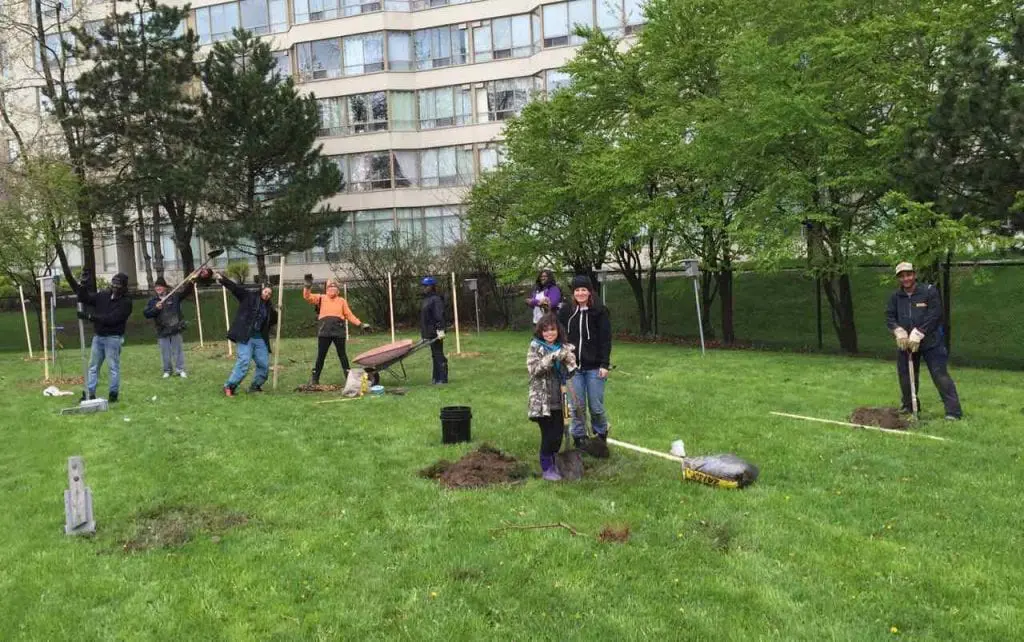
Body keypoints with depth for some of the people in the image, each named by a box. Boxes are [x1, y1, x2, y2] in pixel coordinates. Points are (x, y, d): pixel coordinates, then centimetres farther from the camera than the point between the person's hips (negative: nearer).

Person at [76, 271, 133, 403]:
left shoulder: (126, 302, -12)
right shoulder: (103, 295, 7)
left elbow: (111, 319, -20)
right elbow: (84, 299, 10)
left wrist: (89, 316, -22)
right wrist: (82, 285, -7)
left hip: (113, 338, -6)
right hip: (98, 336, 6)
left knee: (113, 366, -1)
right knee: (93, 366, 9)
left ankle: (114, 394, 7)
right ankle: (89, 393, 16)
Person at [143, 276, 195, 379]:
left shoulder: (174, 297, 5)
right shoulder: (152, 301, 6)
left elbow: (186, 292, -3)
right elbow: (146, 314, -2)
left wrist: (189, 283, -22)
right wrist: (155, 308, -18)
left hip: (175, 330, -1)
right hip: (162, 332, 1)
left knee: (178, 351, 5)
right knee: (165, 353, 7)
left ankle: (180, 370, 14)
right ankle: (167, 370, 21)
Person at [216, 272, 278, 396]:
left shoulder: (268, 306, 13)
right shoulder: (249, 296, 1)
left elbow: (272, 322, 19)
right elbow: (234, 287, -9)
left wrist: (276, 314, -1)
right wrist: (221, 278, -21)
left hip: (260, 339, 6)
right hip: (245, 337, -6)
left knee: (264, 364, 6)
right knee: (244, 362, -15)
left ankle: (255, 386, 25)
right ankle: (229, 386, -4)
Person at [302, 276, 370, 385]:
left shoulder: (342, 301, 16)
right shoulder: (321, 298, 13)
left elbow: (349, 315, 14)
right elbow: (307, 296, 3)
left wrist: (360, 324, 6)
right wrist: (307, 286, -14)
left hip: (338, 331, 1)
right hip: (324, 331, 0)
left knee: (342, 355, 5)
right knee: (321, 355, 4)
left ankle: (349, 377, 10)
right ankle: (314, 379, 12)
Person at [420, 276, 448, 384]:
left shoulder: (436, 299, -12)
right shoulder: (426, 299, 18)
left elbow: (439, 316, -20)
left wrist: (440, 330, -27)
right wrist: (423, 331, 24)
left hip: (435, 333, -10)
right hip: (429, 333, 10)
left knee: (438, 354, -5)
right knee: (434, 355, 13)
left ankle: (442, 378, -1)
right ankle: (436, 377, 19)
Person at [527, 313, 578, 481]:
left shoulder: (563, 347, 8)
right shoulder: (535, 347, -3)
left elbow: (570, 371, 11)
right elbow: (533, 368, -17)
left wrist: (569, 361, -11)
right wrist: (553, 357, -25)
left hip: (559, 400, 4)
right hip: (542, 400, -4)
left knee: (558, 434, 9)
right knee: (548, 435, 0)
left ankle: (553, 464, 29)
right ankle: (546, 468, 16)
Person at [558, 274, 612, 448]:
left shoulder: (599, 311, -5)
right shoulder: (566, 310, 2)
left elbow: (606, 340, -5)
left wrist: (604, 364, -10)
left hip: (594, 367, -2)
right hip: (573, 366, 2)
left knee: (596, 406, 4)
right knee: (577, 405, 7)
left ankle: (601, 433, 28)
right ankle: (578, 437, 22)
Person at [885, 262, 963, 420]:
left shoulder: (929, 291, -9)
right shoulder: (896, 297, 5)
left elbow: (934, 315, -14)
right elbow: (889, 316, 4)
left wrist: (917, 334, -19)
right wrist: (899, 332, -15)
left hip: (930, 342, -5)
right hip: (906, 342, 5)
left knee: (940, 374, -9)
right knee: (905, 374, 13)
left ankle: (953, 410, -6)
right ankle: (909, 405, 30)